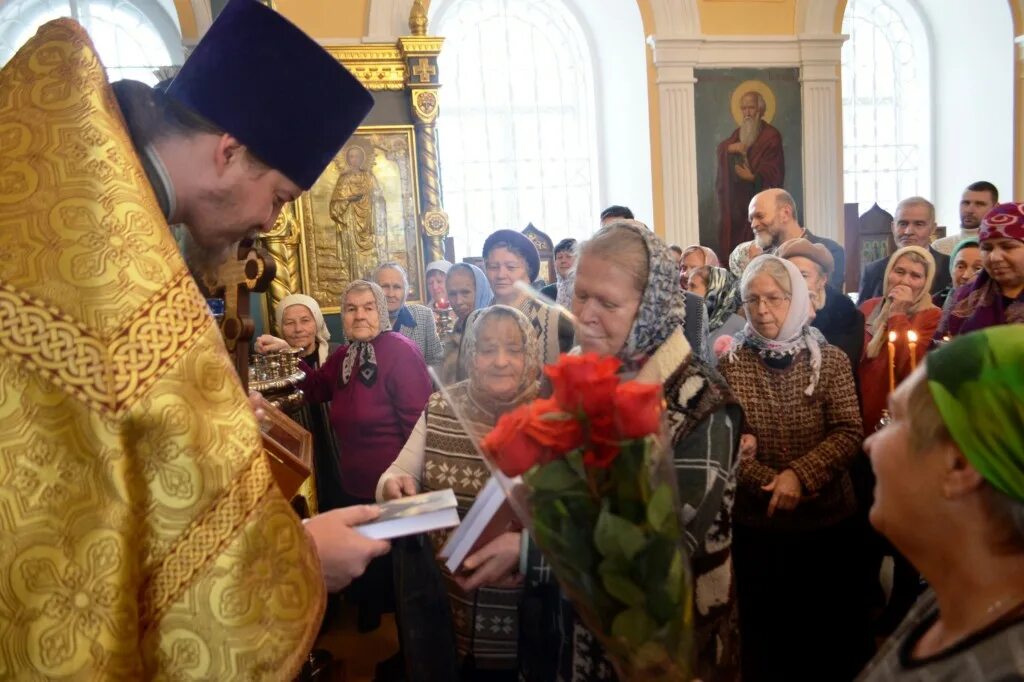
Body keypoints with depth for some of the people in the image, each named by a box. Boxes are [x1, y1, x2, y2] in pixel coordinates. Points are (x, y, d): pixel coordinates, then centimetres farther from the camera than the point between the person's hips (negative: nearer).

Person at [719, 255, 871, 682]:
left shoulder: (831, 360, -3)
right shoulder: (730, 363, -4)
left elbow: (848, 433, -10)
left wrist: (800, 475, -23)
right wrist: (772, 483, -21)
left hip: (829, 521, 1)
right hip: (756, 523, 0)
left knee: (834, 631, 14)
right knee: (762, 631, 13)